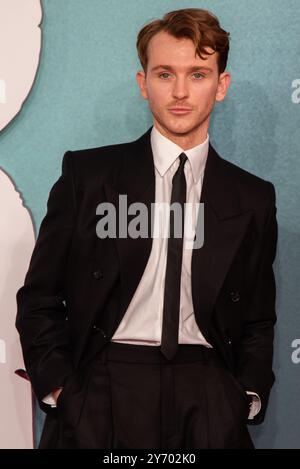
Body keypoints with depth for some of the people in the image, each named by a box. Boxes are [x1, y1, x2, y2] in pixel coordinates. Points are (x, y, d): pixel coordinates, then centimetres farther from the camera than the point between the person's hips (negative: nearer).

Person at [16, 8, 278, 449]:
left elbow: (258, 319, 14)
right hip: (101, 399, -1)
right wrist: (60, 390, -7)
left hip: (207, 408, 2)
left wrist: (249, 397, 0)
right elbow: (39, 299, 3)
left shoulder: (254, 199, 7)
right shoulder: (86, 174, 0)